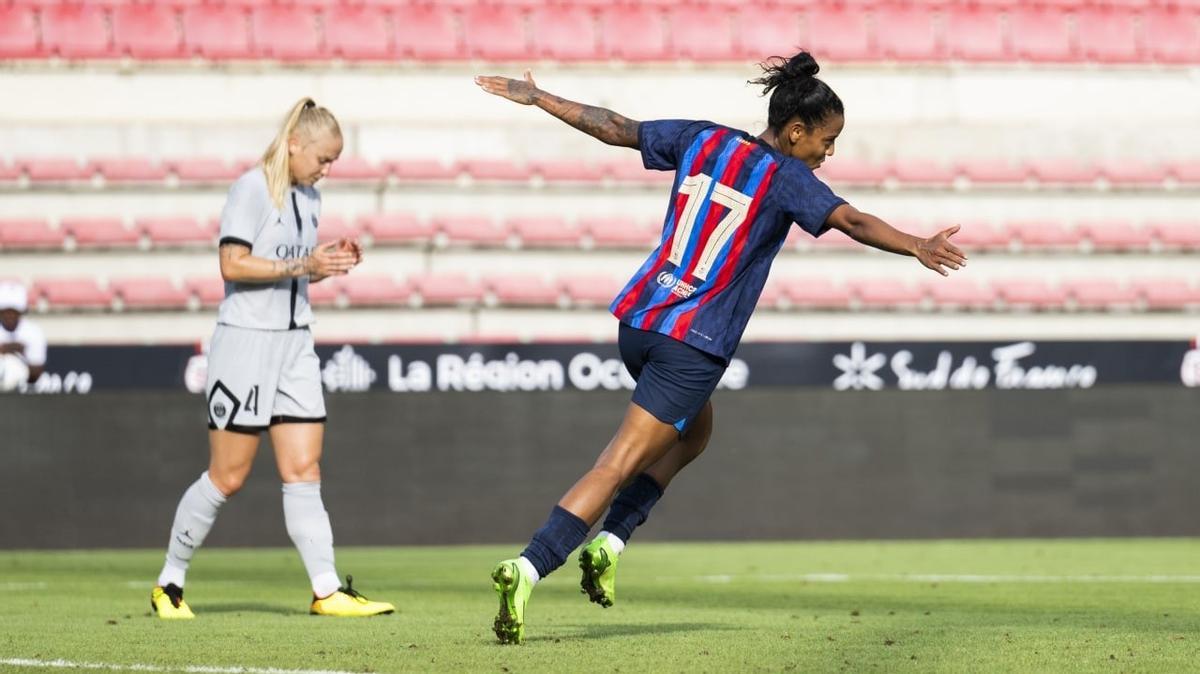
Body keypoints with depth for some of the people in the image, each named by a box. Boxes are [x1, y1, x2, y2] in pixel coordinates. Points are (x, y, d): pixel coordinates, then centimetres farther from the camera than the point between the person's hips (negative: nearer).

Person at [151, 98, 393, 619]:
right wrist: (302, 266, -22)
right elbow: (233, 265, -17)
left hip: (295, 343, 7)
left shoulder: (309, 198, 13)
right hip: (246, 340, -7)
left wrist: (330, 263, 3)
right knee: (227, 477, -2)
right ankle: (169, 583, 12)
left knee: (304, 472, 0)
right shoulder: (252, 188, -11)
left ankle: (327, 590, -4)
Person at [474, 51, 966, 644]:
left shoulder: (702, 140, 9)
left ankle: (608, 543, 15)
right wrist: (916, 247, -34)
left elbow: (616, 128, 15)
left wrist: (537, 97, 25)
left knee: (693, 433, 28)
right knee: (618, 467, -6)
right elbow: (852, 221, -24)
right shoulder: (784, 177, -9)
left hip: (638, 317, 8)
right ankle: (528, 569, -18)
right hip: (694, 342, -8)